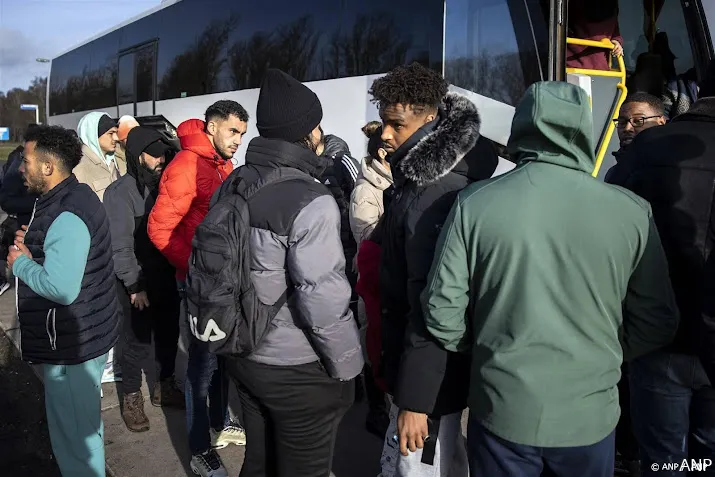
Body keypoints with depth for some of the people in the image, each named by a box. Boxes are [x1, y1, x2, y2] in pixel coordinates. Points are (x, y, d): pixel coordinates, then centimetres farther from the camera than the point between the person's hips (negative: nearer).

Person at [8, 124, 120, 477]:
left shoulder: (66, 215, -25)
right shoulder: (73, 197, 8)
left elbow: (62, 287, -31)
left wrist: (20, 262, -16)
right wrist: (33, 243, 4)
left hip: (70, 343, -10)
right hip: (81, 334, 10)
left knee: (73, 432, 6)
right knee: (82, 424, 27)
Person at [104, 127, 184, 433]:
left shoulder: (162, 185, 7)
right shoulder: (120, 192, -10)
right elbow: (120, 245, -13)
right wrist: (134, 286, -15)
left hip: (167, 278, 6)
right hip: (138, 282, -5)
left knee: (169, 335, 15)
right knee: (139, 342, 3)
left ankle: (165, 387, 34)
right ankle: (131, 398, 24)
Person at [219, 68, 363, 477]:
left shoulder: (233, 186, 3)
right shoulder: (310, 201, -23)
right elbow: (323, 297, -25)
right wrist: (348, 366, -11)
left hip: (244, 354, 7)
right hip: (298, 370, -7)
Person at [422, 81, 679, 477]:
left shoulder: (474, 204, -15)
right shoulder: (631, 212, -12)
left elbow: (443, 312, -11)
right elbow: (657, 324, -3)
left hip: (502, 410, 0)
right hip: (589, 414, 1)